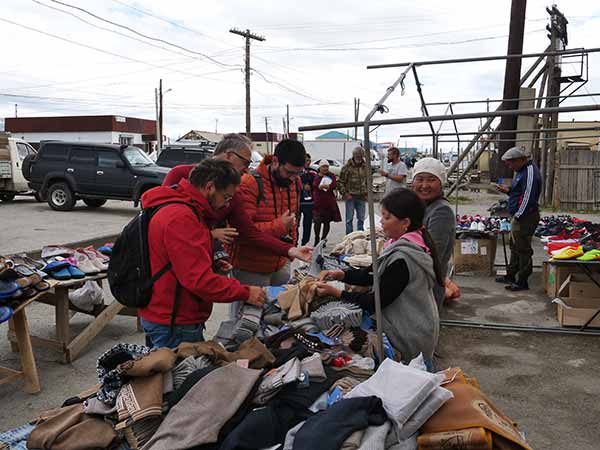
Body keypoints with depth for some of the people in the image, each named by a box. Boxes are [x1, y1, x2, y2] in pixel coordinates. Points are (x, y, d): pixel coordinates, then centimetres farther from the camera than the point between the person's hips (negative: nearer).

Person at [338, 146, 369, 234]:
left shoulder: (365, 167, 8)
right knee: (349, 219, 1)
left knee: (361, 219, 10)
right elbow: (341, 182, -3)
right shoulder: (347, 167, -5)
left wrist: (367, 192, 7)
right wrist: (345, 193, -11)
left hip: (362, 197, 4)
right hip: (350, 197, -4)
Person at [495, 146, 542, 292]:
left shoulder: (530, 172, -18)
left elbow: (528, 197, -23)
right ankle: (511, 276, 30)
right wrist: (508, 190, 8)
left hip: (525, 218, -11)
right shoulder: (522, 171, 15)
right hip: (519, 216, 11)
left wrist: (518, 216, -20)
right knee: (515, 246, 18)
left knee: (523, 249, -4)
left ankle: (522, 281, 4)